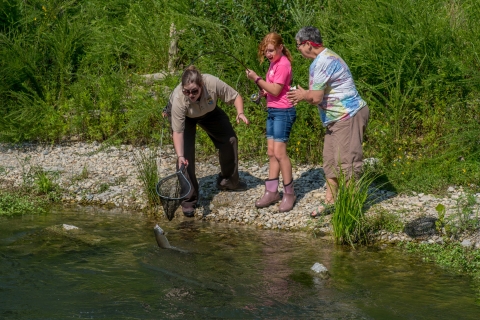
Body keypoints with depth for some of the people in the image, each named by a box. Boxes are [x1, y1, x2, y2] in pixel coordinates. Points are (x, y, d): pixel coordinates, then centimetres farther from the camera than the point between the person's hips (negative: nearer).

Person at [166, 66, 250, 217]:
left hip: (208, 111, 4)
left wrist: (240, 112, -40)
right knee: (186, 153, -17)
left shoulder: (213, 83, -39)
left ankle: (228, 181, 31)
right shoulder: (179, 99, -42)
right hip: (184, 117, -4)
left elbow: (235, 97, -22)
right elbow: (177, 132, -38)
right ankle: (188, 200, -8)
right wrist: (180, 156, -47)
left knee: (230, 140, 6)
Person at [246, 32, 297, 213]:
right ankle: (271, 192, 11)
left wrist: (256, 78, -18)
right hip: (272, 111, 10)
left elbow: (275, 90, -20)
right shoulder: (274, 63, 14)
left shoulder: (283, 64, -14)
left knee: (279, 152, -11)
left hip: (283, 112, -10)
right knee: (271, 152, 8)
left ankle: (289, 193, -3)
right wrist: (264, 92, 3)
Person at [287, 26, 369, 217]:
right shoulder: (324, 58, 14)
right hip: (337, 118, 11)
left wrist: (304, 95, -1)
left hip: (349, 116, -11)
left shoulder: (323, 62, -19)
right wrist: (302, 96, 5)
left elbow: (316, 97, -21)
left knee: (346, 162, -6)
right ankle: (330, 202, 21)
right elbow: (321, 95, 17)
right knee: (330, 160, 13)